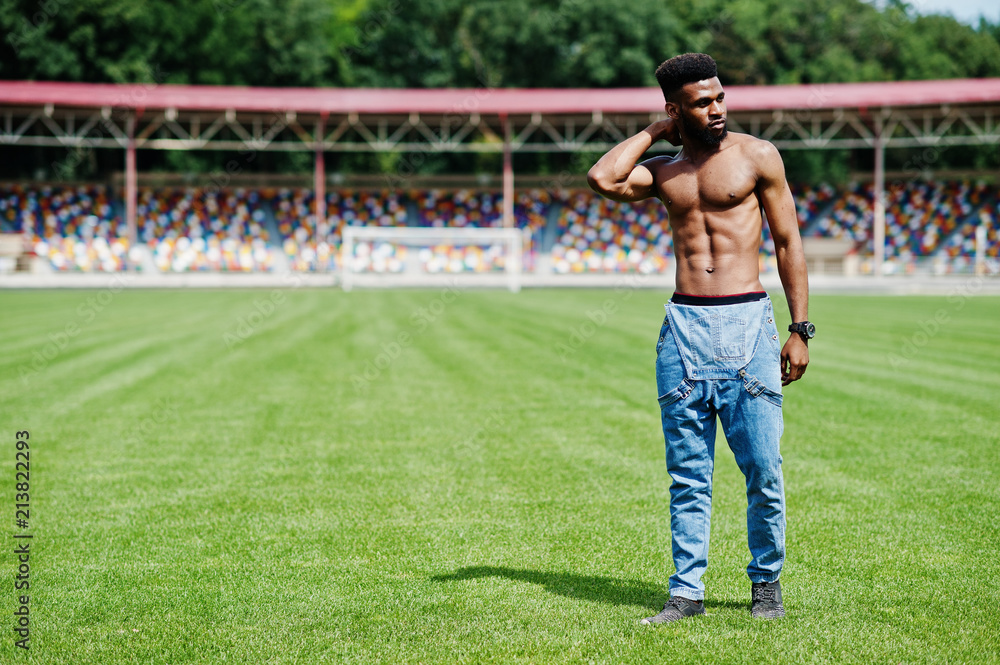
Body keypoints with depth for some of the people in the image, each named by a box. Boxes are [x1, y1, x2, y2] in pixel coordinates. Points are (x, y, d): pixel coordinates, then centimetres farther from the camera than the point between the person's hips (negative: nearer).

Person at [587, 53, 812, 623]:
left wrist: (800, 330, 0)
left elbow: (789, 243, 5)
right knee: (688, 476, 4)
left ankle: (767, 582, 16)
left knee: (764, 469, -3)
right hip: (683, 327, 3)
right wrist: (654, 133, 7)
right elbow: (603, 179, -7)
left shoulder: (756, 155, 5)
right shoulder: (663, 171, 13)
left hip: (747, 324, -2)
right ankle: (687, 592, 11)